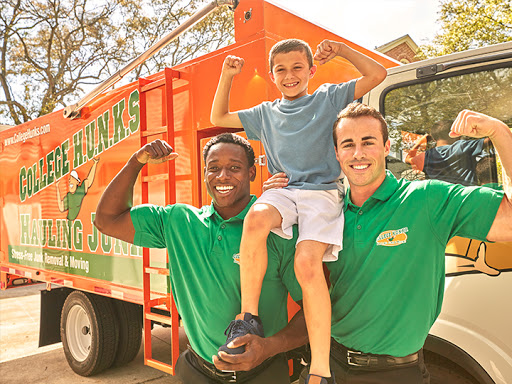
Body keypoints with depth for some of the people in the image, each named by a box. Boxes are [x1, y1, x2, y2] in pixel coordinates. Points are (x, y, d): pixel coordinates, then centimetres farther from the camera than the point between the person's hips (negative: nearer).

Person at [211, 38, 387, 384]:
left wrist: (341, 50, 11)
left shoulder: (328, 98, 16)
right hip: (282, 190, 3)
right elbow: (219, 118, 31)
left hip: (321, 192, -2)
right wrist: (227, 76, 22)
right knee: (256, 219, -35)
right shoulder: (265, 113, 24)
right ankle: (249, 318, -19)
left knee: (307, 263, -28)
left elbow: (377, 74, 13)